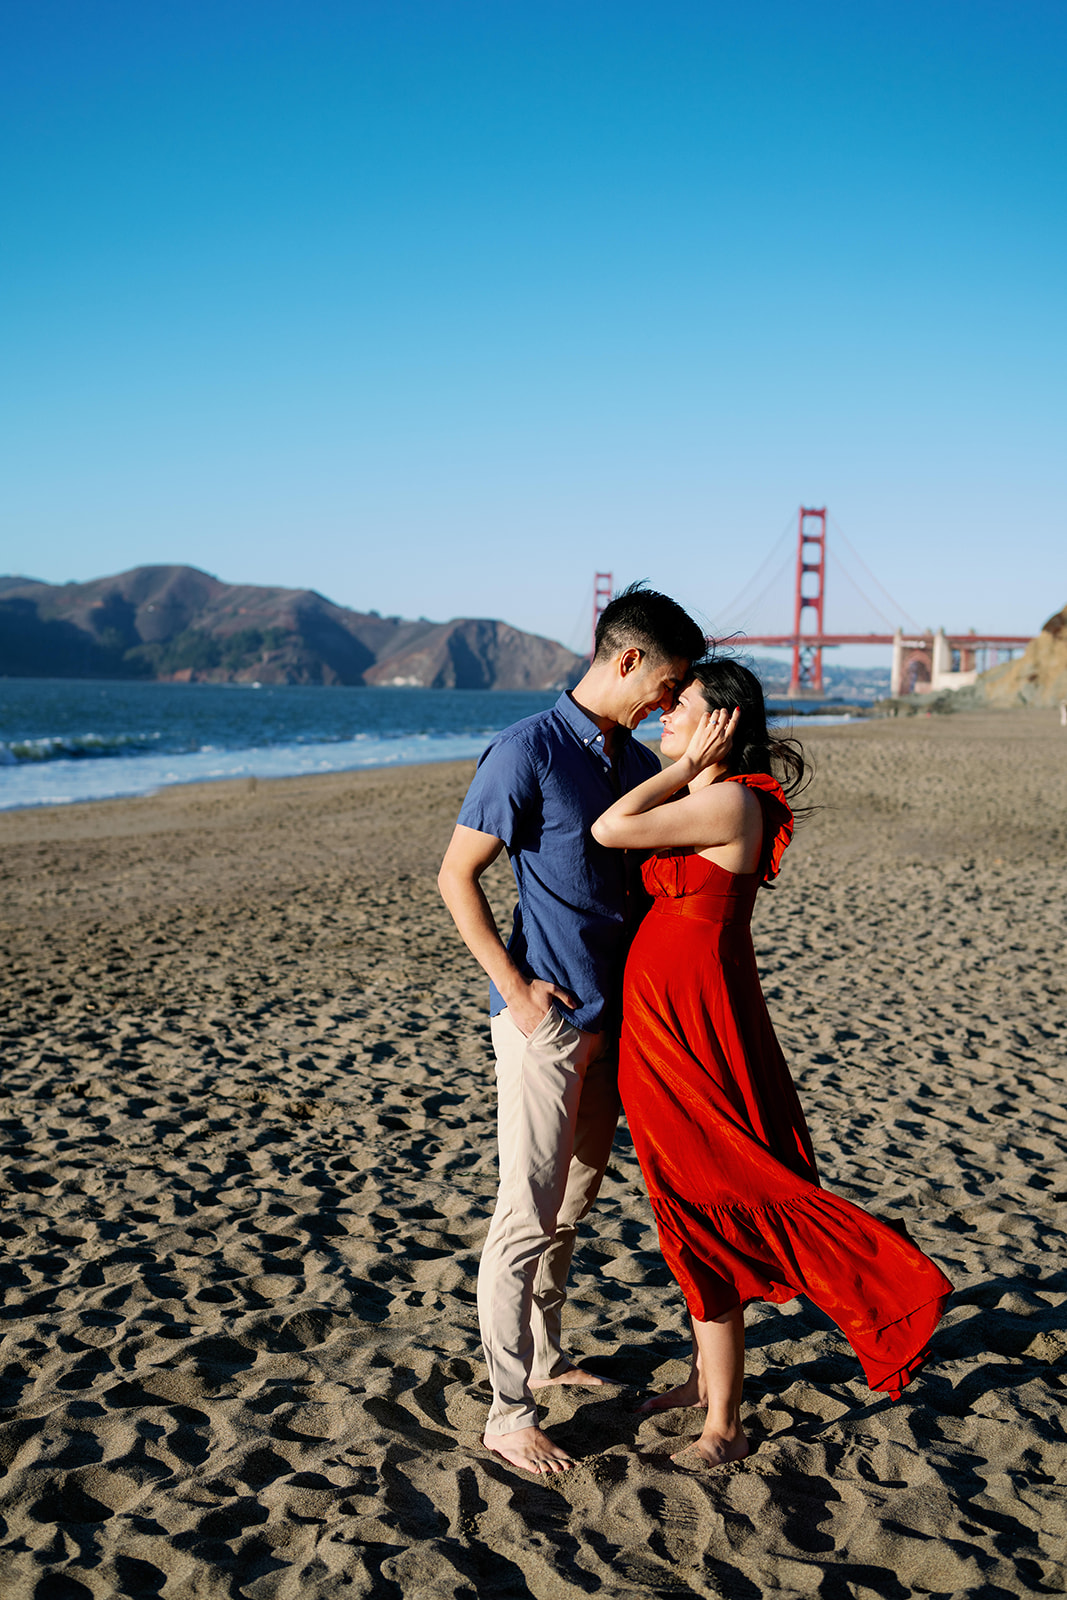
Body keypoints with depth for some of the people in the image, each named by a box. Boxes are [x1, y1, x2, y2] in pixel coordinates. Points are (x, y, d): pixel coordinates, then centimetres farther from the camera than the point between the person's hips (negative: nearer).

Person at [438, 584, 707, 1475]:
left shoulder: (642, 765, 9)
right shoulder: (529, 752, -14)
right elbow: (457, 877, -12)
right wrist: (514, 987, -14)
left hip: (615, 1018, 8)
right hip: (546, 1018, -8)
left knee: (575, 1202, 18)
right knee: (528, 1214, -2)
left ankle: (545, 1357, 35)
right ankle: (509, 1412, 7)